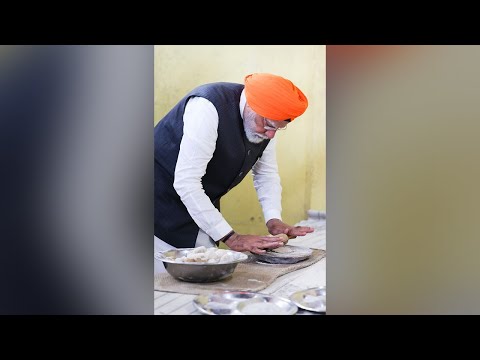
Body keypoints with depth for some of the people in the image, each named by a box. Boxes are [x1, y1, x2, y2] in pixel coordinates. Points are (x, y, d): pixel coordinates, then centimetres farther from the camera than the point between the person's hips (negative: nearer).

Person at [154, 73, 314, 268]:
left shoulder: (266, 119, -5)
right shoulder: (208, 107, -29)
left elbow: (267, 173, 9)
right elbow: (186, 183, -32)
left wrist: (274, 220, -8)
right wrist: (231, 238, -30)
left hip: (202, 203, 7)